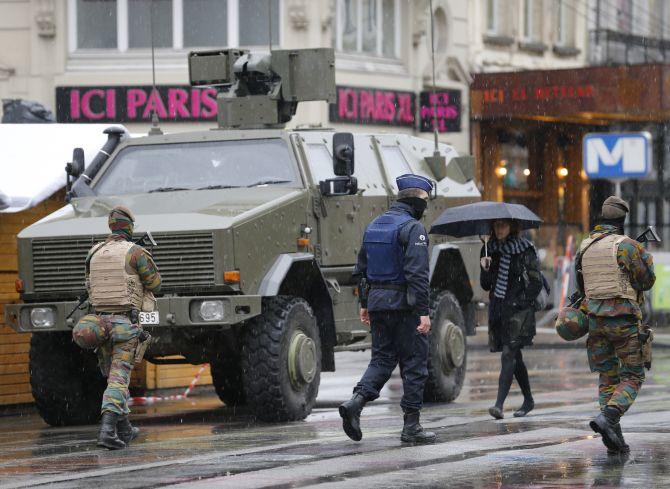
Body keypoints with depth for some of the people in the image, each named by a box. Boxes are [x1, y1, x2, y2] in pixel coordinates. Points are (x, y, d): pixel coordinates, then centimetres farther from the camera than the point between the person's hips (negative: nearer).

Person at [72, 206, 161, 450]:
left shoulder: (94, 253, 9)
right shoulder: (135, 252, -7)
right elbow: (155, 284, 0)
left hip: (98, 319, 5)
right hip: (125, 323, -5)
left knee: (113, 375, 20)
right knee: (119, 377, -9)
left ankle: (124, 429, 27)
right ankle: (107, 429, -25)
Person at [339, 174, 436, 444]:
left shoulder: (374, 226, 12)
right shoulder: (413, 229, -12)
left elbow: (361, 268, 17)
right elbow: (417, 273, -20)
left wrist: (365, 304, 23)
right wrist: (424, 312, -20)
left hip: (377, 303, 7)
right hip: (405, 305, -7)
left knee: (382, 358, 14)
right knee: (414, 362, 3)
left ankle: (356, 401, -10)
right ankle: (411, 426, 5)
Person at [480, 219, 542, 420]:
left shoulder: (524, 249, -4)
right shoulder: (490, 249, 10)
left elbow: (536, 282, -4)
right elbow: (486, 286, 12)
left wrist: (522, 302, -11)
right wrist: (485, 270, -7)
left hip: (519, 310, -6)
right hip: (497, 309, 6)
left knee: (508, 355, -16)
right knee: (515, 358, 14)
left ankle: (499, 405, -25)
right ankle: (528, 401, 27)